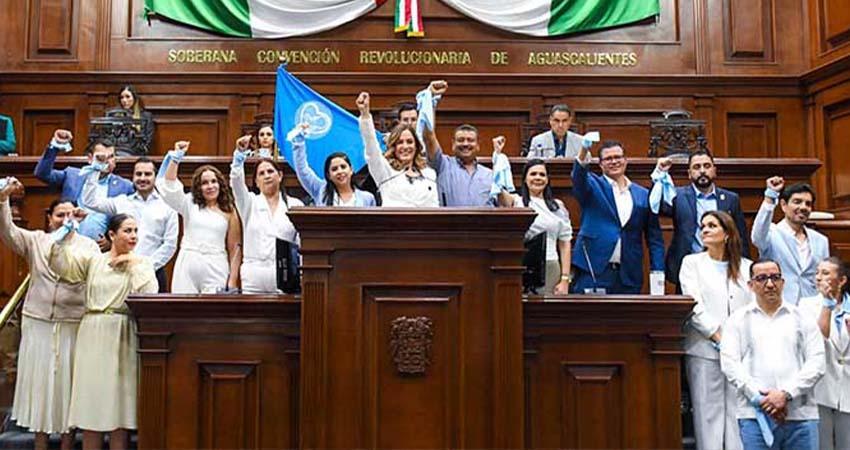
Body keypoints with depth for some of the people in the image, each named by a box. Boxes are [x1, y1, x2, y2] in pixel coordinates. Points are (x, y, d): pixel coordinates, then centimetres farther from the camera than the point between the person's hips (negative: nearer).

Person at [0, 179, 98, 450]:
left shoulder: (88, 245, 3)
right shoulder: (35, 241, 6)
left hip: (73, 323, -1)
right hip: (38, 322, 1)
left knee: (67, 380, 6)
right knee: (39, 378, 8)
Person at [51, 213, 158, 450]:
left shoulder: (141, 263, 6)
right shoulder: (93, 259, 10)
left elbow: (149, 294, -10)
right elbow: (61, 264, -4)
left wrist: (134, 264, -8)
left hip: (123, 336, -1)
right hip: (93, 334, 1)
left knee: (119, 399, 1)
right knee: (91, 396, 4)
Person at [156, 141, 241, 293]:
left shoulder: (229, 211, 8)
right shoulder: (190, 204, 12)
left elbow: (234, 248, 5)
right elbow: (169, 185, -2)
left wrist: (233, 281, -1)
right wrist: (176, 157, -10)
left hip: (216, 269, -1)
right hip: (188, 265, 1)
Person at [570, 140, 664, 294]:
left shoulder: (643, 195, 12)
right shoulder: (593, 186, 6)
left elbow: (654, 238, 11)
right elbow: (578, 178, -18)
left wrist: (658, 274, 1)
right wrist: (584, 150, -36)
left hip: (629, 276, 3)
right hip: (593, 272, -2)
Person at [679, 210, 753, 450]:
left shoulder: (746, 266, 15)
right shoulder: (692, 262, 8)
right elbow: (694, 305, -4)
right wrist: (718, 336, -11)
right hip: (705, 349, -2)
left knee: (737, 411, 2)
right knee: (708, 411, -2)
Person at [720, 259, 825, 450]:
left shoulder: (802, 318, 12)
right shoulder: (738, 320, 9)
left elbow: (816, 363, 3)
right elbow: (729, 364, 0)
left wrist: (786, 394, -9)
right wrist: (761, 398, -10)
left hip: (801, 414, 1)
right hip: (754, 415, -1)